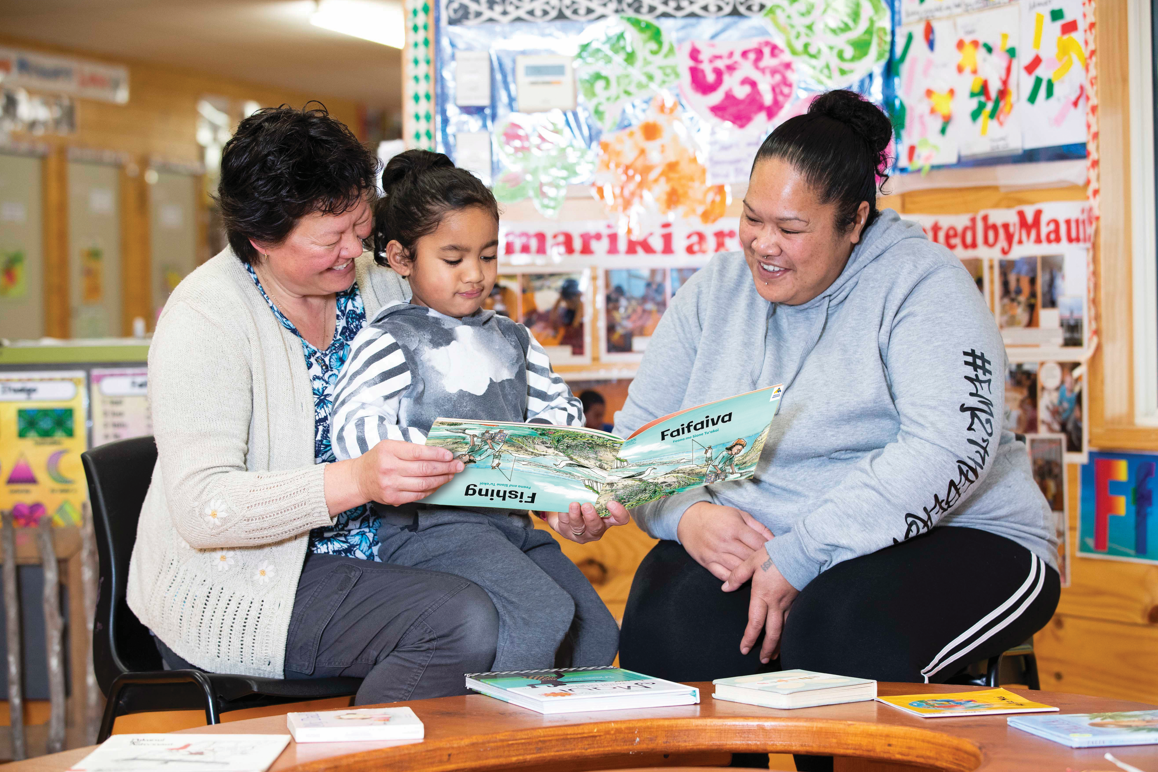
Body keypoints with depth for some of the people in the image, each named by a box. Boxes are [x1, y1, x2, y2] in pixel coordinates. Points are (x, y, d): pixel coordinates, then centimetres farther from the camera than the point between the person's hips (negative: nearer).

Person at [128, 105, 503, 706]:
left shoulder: (377, 285, 8)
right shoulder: (203, 318, -14)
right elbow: (201, 508, -22)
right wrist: (357, 480, -34)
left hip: (372, 560, 7)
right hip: (237, 587, -7)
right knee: (463, 620, -28)